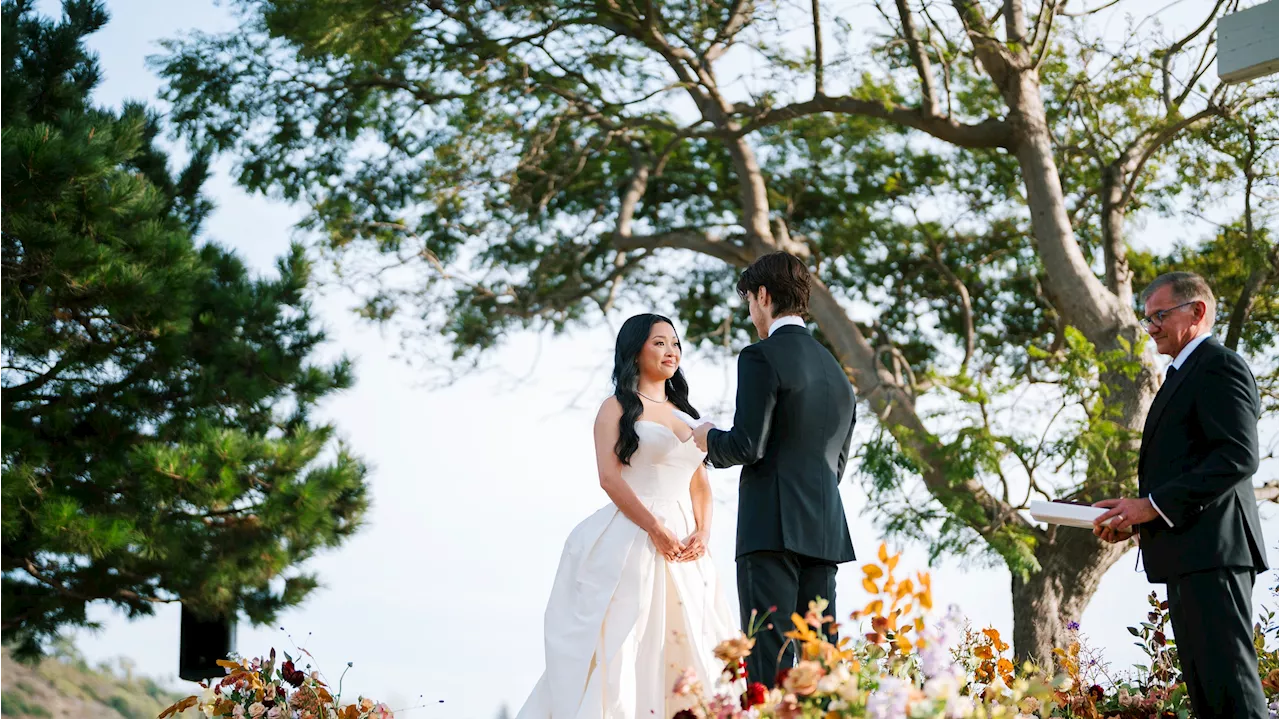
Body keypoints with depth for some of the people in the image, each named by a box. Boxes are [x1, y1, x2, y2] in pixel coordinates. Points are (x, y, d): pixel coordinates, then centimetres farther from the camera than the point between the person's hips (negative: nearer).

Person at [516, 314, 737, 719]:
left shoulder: (686, 415, 21)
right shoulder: (618, 408, 4)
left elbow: (700, 484, 17)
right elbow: (609, 477, -8)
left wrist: (702, 533, -2)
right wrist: (656, 529, -16)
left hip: (685, 548, 6)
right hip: (631, 542, -6)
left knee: (687, 647, 0)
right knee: (620, 649, -10)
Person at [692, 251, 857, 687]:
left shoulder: (761, 357, -6)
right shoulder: (836, 371, 19)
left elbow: (747, 446, -13)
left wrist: (709, 439, 7)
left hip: (772, 527, -7)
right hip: (824, 532, 7)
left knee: (769, 662, -10)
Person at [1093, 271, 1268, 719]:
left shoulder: (1219, 367, -8)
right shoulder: (1184, 375, 24)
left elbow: (1238, 457, -19)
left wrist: (1155, 505, -19)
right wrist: (1137, 517, 10)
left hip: (1212, 551, -11)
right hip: (1190, 555, 11)